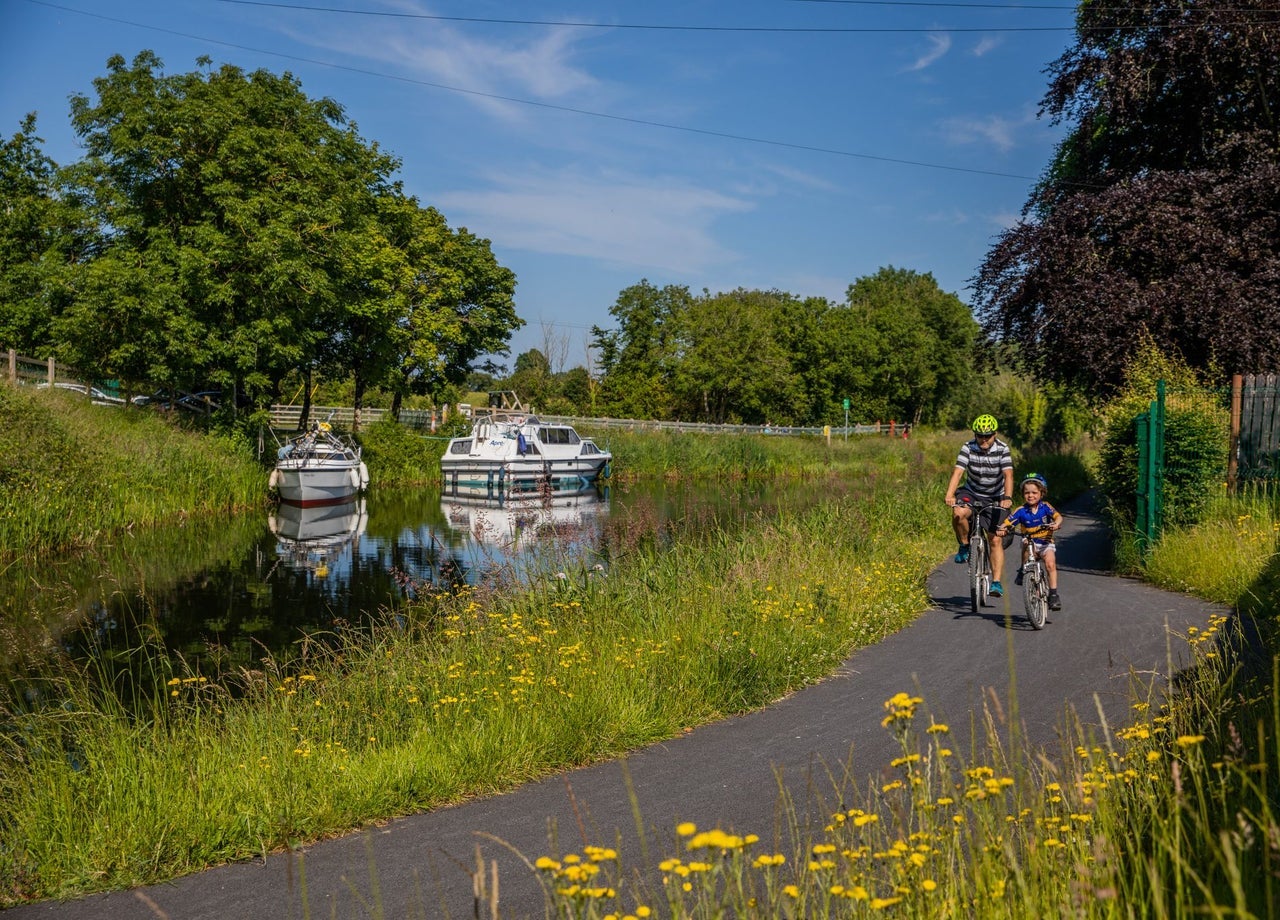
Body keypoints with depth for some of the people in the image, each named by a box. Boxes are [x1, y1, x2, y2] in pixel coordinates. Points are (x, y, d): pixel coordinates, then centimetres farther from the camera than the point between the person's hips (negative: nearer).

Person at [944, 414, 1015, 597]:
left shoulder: (1002, 449, -15)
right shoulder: (968, 448, -14)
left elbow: (1008, 475, -27)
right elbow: (957, 472, -25)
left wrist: (1007, 497, -44)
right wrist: (949, 494, -41)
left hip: (996, 498, 0)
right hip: (971, 493, 0)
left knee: (996, 540, -6)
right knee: (958, 513, -33)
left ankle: (996, 582, 0)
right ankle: (964, 546, -8)